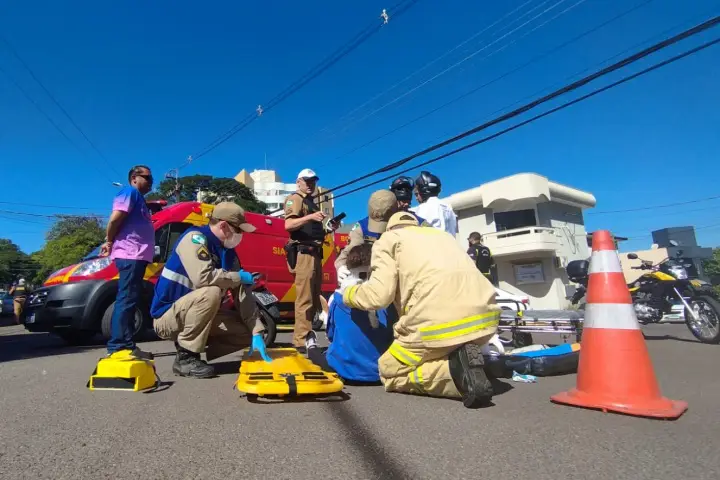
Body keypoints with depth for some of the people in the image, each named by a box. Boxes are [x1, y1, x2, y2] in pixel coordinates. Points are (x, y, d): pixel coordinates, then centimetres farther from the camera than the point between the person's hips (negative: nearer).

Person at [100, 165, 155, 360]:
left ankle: (125, 345, 14)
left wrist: (110, 243, 10)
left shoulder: (138, 198, 26)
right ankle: (119, 346, -12)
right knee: (126, 300, -12)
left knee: (129, 300, 9)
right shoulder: (130, 192, -2)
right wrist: (110, 242, -1)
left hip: (137, 255, 10)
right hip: (130, 254, -10)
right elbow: (115, 219, -15)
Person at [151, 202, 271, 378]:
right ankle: (185, 357, -17)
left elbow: (242, 294, -2)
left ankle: (191, 348, 7)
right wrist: (239, 277, -18)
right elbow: (202, 277, -36)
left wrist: (257, 333, -11)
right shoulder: (195, 237, -18)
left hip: (197, 316, 7)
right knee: (211, 292, -34)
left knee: (247, 333, -4)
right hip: (168, 317, -7)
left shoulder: (226, 251, 3)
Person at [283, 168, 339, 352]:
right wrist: (310, 217, -30)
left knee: (314, 297, 12)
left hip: (315, 253, 10)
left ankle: (301, 336, 20)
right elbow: (288, 225, -18)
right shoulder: (294, 199, -1)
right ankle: (302, 340, -8)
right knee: (304, 298, -12)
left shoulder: (312, 202, 26)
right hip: (303, 253, -10)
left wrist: (328, 229, 12)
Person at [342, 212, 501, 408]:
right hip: (485, 318, 7)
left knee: (389, 372, 17)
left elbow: (378, 295, -1)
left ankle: (456, 371, -5)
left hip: (440, 324, -7)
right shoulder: (443, 235, 30)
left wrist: (348, 294, 20)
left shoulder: (388, 239, 13)